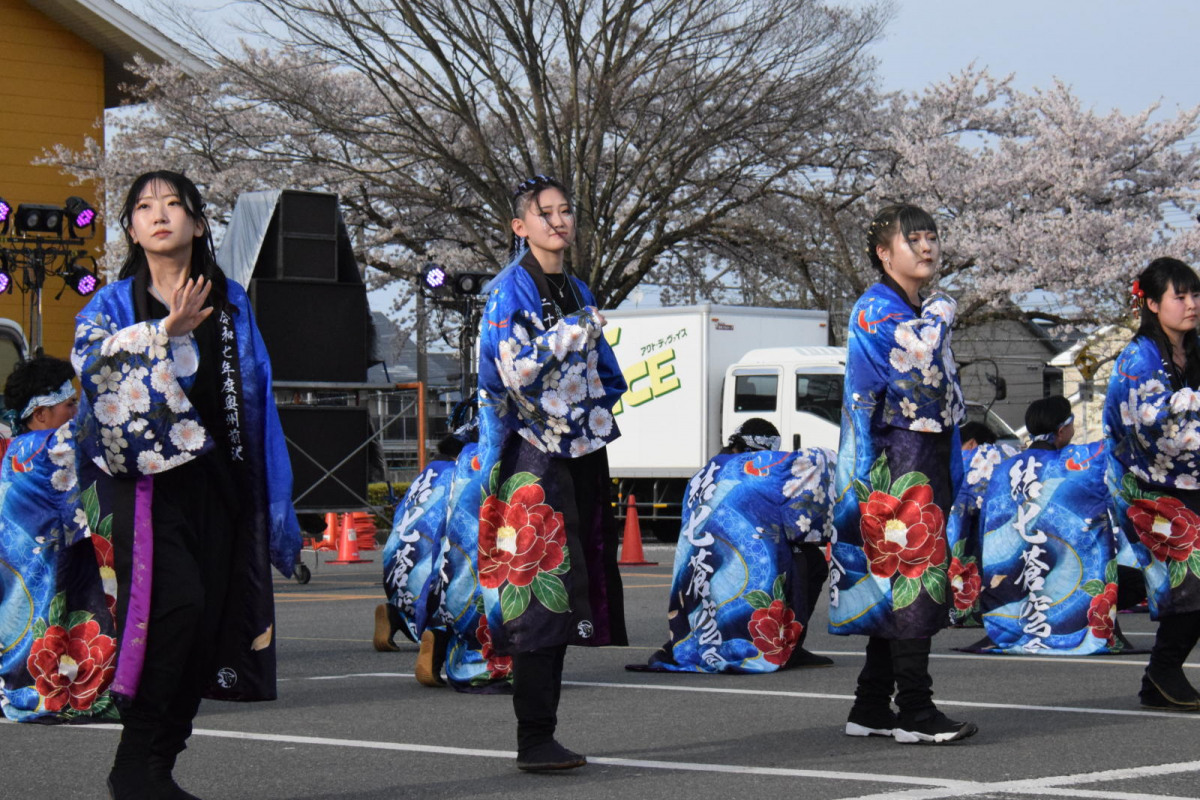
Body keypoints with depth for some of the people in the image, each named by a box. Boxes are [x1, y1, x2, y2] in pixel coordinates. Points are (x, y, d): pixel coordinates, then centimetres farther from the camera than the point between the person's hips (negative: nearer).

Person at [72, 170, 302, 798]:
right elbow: (90, 361, -14)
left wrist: (273, 502, 8)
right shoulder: (114, 304, 6)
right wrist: (166, 332, -26)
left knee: (206, 624, 1)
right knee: (177, 602, -21)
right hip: (149, 480, -4)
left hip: (218, 483, 4)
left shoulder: (230, 304, 15)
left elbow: (256, 400, 13)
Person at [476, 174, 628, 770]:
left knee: (564, 600, 7)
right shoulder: (509, 291, -5)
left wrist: (599, 416, 11)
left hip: (582, 453, 8)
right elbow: (517, 370, -16)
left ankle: (542, 736, 12)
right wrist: (574, 333, -19)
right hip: (536, 457, -8)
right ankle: (533, 740, -11)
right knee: (543, 593, -12)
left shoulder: (578, 291, 19)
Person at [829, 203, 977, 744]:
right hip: (896, 461, -9)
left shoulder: (926, 318, 22)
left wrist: (953, 472, 20)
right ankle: (915, 710, -16)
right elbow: (910, 368, -22)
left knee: (894, 585, 8)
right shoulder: (875, 310, -6)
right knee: (914, 575, -14)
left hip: (929, 460, 9)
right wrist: (939, 316, -6)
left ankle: (871, 708, 10)